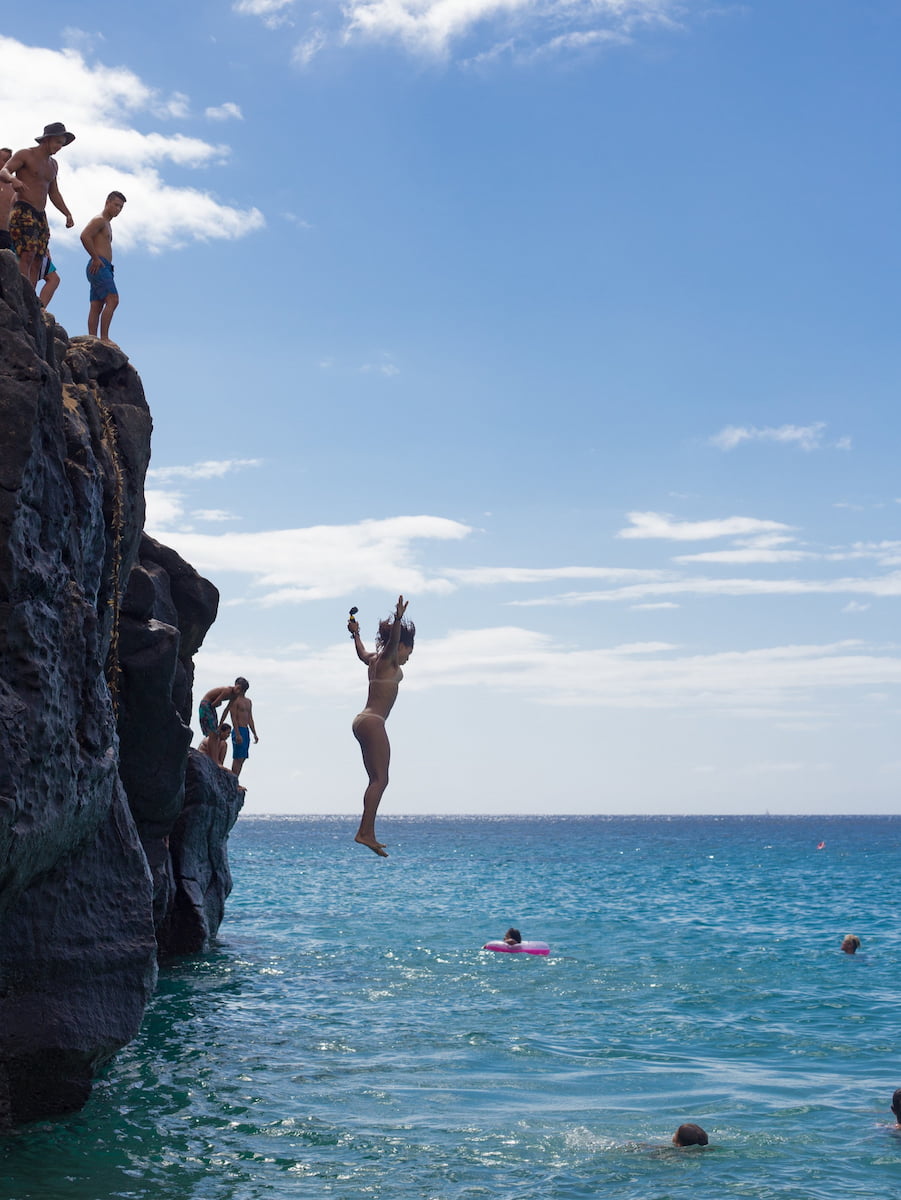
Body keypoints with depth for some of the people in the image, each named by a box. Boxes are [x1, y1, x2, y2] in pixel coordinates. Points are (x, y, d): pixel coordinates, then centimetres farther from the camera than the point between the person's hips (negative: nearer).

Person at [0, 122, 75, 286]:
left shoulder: (52, 164, 23)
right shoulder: (25, 155, 0)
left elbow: (54, 193, 30)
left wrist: (68, 214, 18)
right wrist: (13, 180, -35)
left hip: (41, 217, 8)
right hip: (23, 212, -8)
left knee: (38, 261, -4)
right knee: (28, 254, -23)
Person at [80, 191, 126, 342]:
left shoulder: (107, 224, 26)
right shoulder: (99, 220, -6)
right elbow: (84, 236, -22)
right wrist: (96, 259, -19)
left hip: (103, 269, 10)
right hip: (99, 267, -10)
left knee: (96, 306, 3)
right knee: (112, 300, -18)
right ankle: (104, 338, -23)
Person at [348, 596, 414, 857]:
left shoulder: (374, 659, 19)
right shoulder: (387, 659, -5)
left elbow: (362, 653, 42)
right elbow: (391, 641, -26)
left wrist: (356, 634, 58)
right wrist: (398, 619, -42)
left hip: (364, 721, 10)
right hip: (373, 722, -10)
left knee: (376, 780, 8)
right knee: (380, 779, -14)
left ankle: (368, 833, 3)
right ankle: (365, 832, -22)